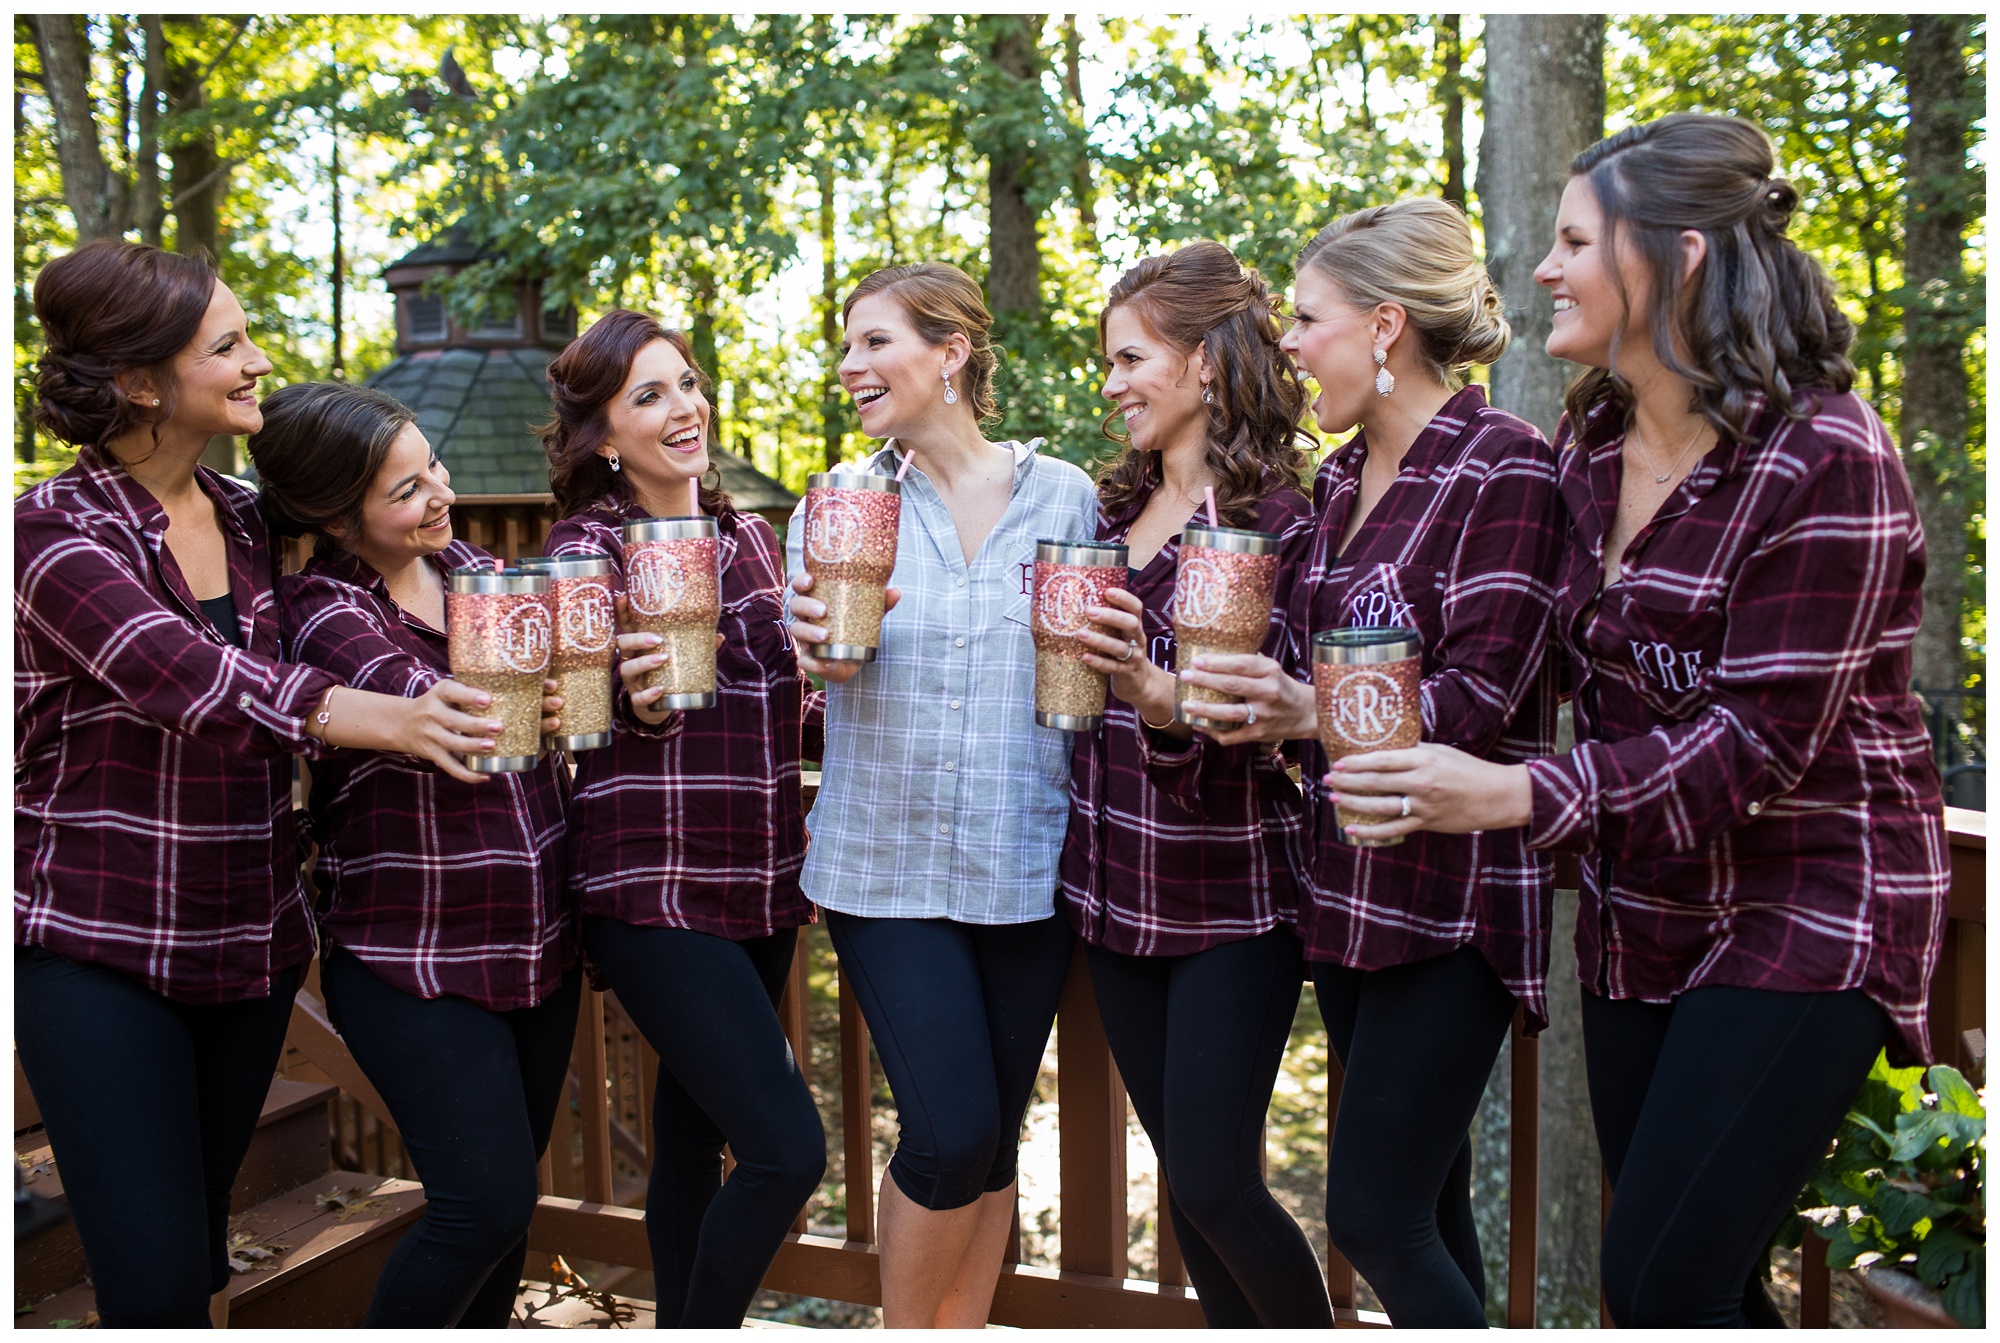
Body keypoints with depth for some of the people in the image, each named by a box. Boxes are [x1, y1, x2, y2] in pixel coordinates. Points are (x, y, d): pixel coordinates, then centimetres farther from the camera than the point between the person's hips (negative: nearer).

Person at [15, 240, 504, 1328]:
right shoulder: (53, 533, -10)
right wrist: (369, 717, -40)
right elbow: (176, 671, -26)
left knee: (202, 1240, 15)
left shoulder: (251, 521, 7)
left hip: (248, 940, 5)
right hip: (98, 946, -5)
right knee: (153, 1281, -5)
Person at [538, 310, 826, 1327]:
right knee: (788, 1148, -11)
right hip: (652, 891, -6)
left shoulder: (747, 537, 11)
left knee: (695, 1141, 17)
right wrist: (643, 703, -28)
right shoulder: (588, 548, -7)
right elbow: (584, 730, -8)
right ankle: (702, 1329, 11)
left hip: (760, 888, 6)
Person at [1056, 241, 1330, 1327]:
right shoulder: (1113, 510, 9)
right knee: (1185, 1175, 15)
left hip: (1230, 899, -6)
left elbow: (1270, 725, -19)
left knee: (1215, 1185, -2)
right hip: (1113, 889, 7)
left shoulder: (1276, 523, -11)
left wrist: (1153, 692, -36)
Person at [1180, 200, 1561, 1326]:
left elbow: (1480, 696, -20)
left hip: (1454, 893, -8)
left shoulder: (1503, 467, -11)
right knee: (1429, 1205, 16)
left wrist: (1308, 709, -33)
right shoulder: (1342, 479, 12)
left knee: (1373, 1212, -5)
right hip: (1348, 884, 8)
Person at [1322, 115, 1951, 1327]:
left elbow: (1758, 740, -23)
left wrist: (1517, 795, -33)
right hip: (1643, 913, 7)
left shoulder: (1823, 456, -18)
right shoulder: (1592, 440, 5)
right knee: (1698, 1284, 15)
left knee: (1664, 1284, -8)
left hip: (1804, 916, -7)